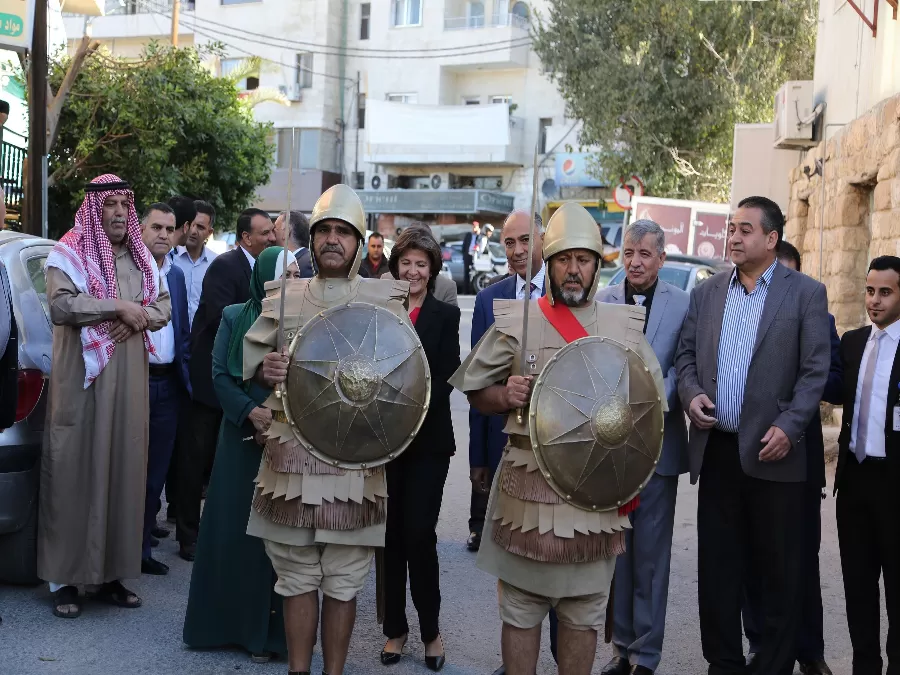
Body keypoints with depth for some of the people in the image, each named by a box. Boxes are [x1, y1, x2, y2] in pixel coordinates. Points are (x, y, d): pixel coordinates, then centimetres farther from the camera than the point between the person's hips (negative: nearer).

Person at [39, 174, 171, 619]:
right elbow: (60, 305, -17)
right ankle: (65, 579, 6)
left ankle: (111, 573, 15)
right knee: (75, 473, -2)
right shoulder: (70, 253, -3)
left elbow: (164, 306, 14)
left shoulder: (140, 257, 14)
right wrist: (119, 306, -16)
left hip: (128, 382, 5)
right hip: (82, 380, -5)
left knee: (122, 471, 6)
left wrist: (140, 318, -6)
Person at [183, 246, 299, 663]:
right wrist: (250, 411, -13)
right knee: (233, 528, 3)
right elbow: (219, 374, 0)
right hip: (242, 436, 1)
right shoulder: (234, 317, 5)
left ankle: (269, 629, 11)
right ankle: (229, 621, 17)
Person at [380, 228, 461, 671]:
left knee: (419, 535, -4)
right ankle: (395, 629, 19)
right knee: (389, 535, 6)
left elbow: (444, 380, -6)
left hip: (427, 440, -2)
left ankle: (430, 630, 13)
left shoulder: (446, 315, 1)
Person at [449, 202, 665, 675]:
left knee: (584, 613, 12)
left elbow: (651, 403, 13)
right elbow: (475, 392, 7)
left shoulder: (625, 325, 7)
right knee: (521, 610, 8)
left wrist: (633, 464, -2)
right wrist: (503, 396, -15)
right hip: (527, 488, -1)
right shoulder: (514, 321, 1)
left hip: (598, 488, 2)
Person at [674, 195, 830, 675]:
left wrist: (788, 427, -15)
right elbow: (686, 356, 14)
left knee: (778, 572, 6)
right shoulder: (705, 293, 12)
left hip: (772, 452, -3)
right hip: (716, 449, 4)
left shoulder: (806, 293, 0)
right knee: (716, 567, 9)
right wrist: (691, 394, -6)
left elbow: (815, 370, -4)